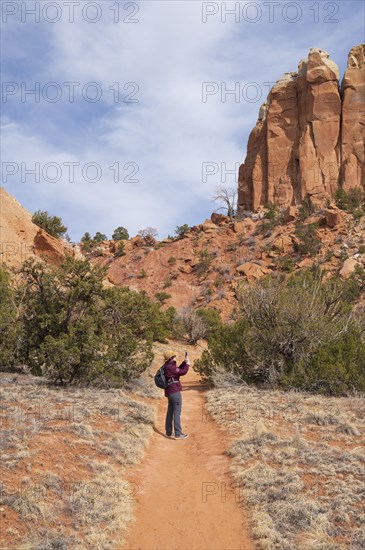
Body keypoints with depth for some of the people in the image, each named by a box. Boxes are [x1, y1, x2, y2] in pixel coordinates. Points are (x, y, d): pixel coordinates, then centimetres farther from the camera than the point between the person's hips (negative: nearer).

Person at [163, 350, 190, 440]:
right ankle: (178, 434, -3)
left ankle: (169, 432, 22)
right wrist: (187, 363, -3)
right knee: (177, 413, -5)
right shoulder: (170, 367, -19)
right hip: (175, 392, -10)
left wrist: (184, 362, 14)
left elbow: (178, 370, 22)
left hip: (170, 392, 10)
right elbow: (183, 372, -17)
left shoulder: (166, 367, 11)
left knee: (170, 412, 15)